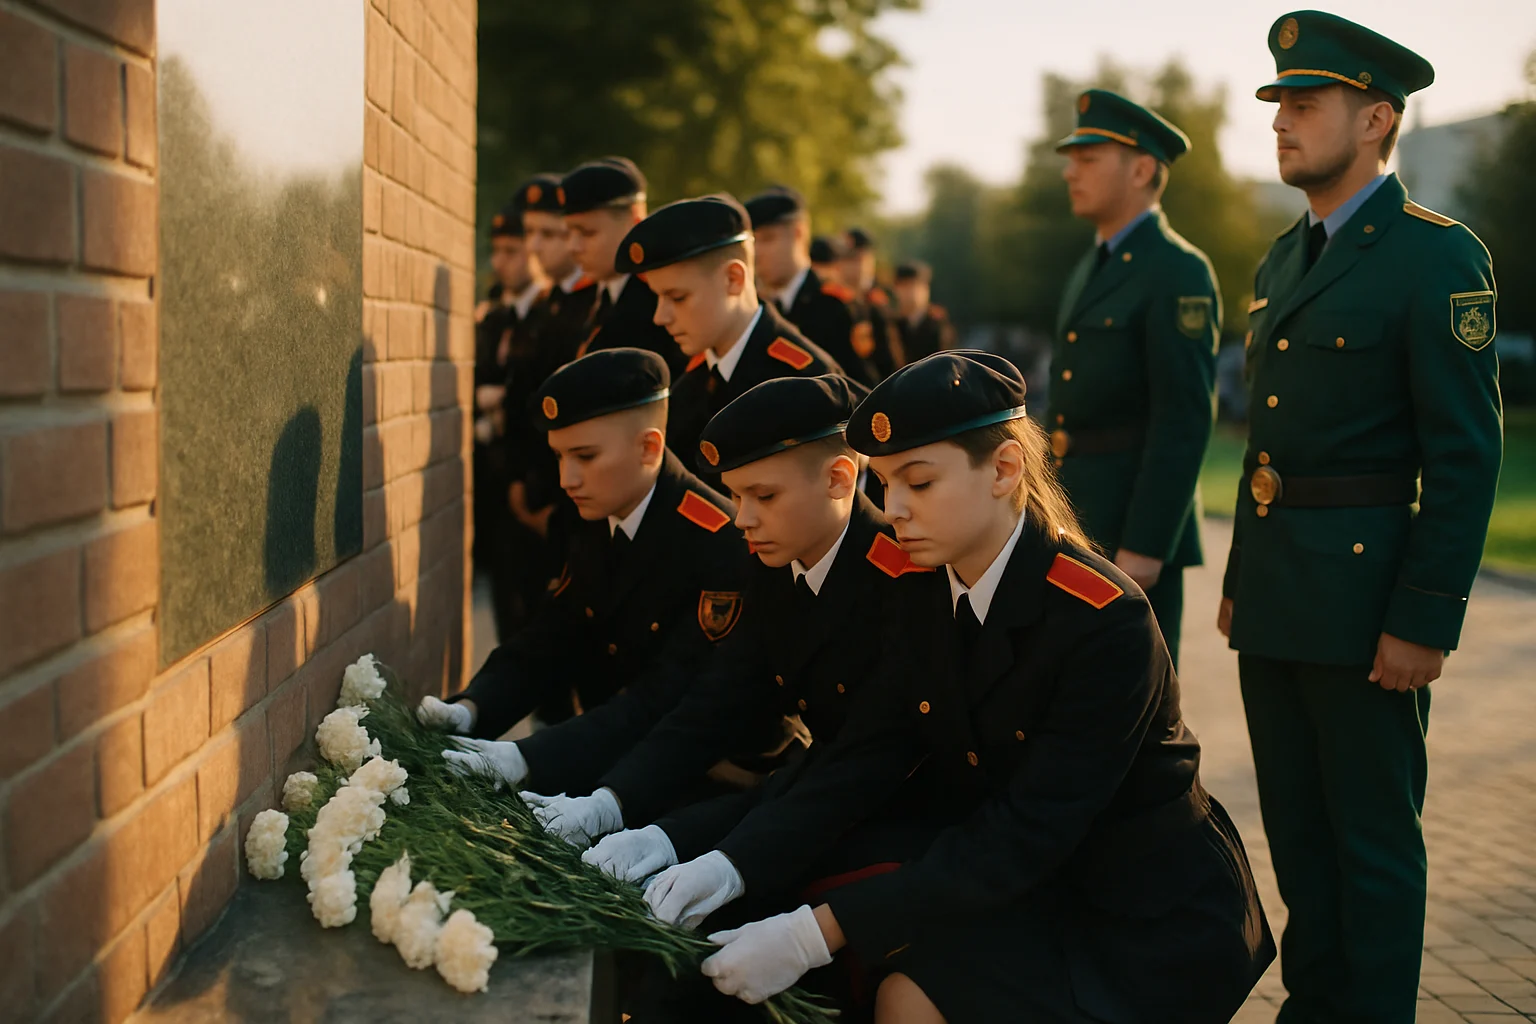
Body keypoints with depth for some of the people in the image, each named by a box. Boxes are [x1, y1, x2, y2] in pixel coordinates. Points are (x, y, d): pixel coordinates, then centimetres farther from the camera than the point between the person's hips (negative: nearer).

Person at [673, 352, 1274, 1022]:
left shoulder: (1106, 621, -25)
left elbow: (1027, 835, -28)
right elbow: (867, 757, -6)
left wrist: (821, 932, -32)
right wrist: (731, 865, -23)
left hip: (1151, 931, -6)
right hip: (1030, 891, 6)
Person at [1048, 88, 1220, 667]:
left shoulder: (1179, 273, -12)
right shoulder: (1092, 269, 17)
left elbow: (1186, 420, -18)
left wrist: (1143, 548, -22)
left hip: (1136, 531, -9)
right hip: (1077, 532, 9)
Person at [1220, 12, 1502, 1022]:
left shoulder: (1438, 257, -11)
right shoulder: (1282, 261, 14)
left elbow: (1465, 455, -15)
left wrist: (1425, 621, -18)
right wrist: (1241, 582, 16)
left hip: (1367, 599, -8)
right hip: (1275, 597, 8)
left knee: (1374, 839, 4)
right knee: (1296, 826, 17)